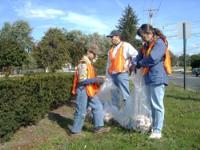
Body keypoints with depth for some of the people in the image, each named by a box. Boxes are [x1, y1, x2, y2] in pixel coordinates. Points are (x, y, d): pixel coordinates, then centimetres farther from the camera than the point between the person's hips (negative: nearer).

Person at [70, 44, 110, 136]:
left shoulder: (88, 63, 15)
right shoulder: (83, 63, -17)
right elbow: (82, 80, -23)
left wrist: (96, 80, 8)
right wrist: (95, 80, -22)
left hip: (89, 90, 10)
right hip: (83, 90, -10)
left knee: (98, 107, 10)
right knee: (81, 111, 0)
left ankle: (98, 127, 17)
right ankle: (75, 130, 14)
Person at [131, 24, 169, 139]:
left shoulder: (160, 43, -11)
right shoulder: (146, 45, 16)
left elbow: (152, 59, -23)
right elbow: (140, 55, 16)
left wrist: (139, 64, -7)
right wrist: (135, 63, -7)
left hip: (157, 78, -9)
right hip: (149, 78, 9)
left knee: (157, 105, -5)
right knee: (153, 104, 16)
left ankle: (157, 130, 1)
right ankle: (154, 126, 27)